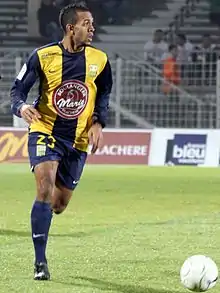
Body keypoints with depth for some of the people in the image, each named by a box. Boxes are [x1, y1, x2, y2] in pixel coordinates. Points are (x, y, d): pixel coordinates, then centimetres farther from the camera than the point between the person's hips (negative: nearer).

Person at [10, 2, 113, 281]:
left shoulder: (99, 60, -1)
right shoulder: (43, 56, -9)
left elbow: (104, 95, 13)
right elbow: (18, 88, -3)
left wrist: (98, 123, -4)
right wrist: (21, 107, -25)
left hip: (77, 140, 3)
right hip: (45, 132, -3)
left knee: (59, 204, 8)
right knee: (45, 189, -21)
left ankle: (41, 216, 47)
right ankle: (40, 262, -15)